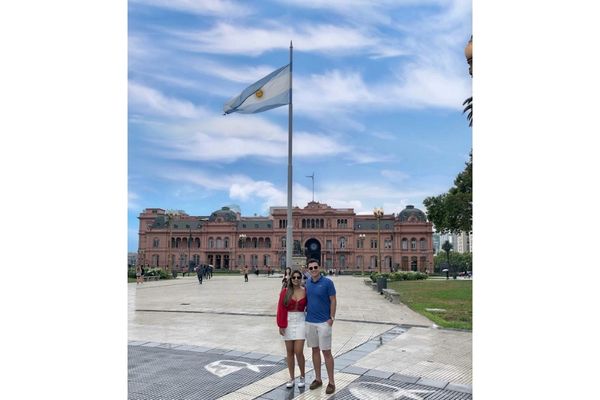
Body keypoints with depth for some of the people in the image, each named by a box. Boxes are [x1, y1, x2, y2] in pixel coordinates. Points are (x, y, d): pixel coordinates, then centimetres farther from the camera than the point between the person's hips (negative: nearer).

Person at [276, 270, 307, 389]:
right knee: (289, 351, 9)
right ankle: (292, 378, 22)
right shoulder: (285, 291, -4)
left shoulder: (305, 292, -2)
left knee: (298, 352, -5)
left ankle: (302, 377, 17)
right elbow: (281, 309, -4)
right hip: (288, 323, 1)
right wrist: (281, 325, -8)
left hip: (300, 322, -1)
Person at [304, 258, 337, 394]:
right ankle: (318, 379, 25)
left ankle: (331, 382, 9)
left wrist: (332, 318, -11)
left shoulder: (327, 282, -9)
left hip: (324, 322, -5)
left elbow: (333, 301, -7)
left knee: (326, 352, -1)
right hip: (309, 322, 5)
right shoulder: (307, 282, 5)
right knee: (315, 350, 13)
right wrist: (306, 307, 3)